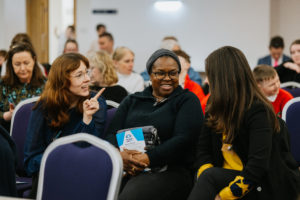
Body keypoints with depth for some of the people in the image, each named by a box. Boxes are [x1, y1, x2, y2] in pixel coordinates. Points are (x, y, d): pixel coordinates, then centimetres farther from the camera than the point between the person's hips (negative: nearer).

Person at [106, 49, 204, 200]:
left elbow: (183, 139, -4)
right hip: (126, 169, 4)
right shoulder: (132, 101, 24)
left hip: (169, 169, -3)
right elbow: (112, 134, 12)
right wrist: (120, 154, -12)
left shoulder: (187, 100, 12)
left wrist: (147, 159, -16)